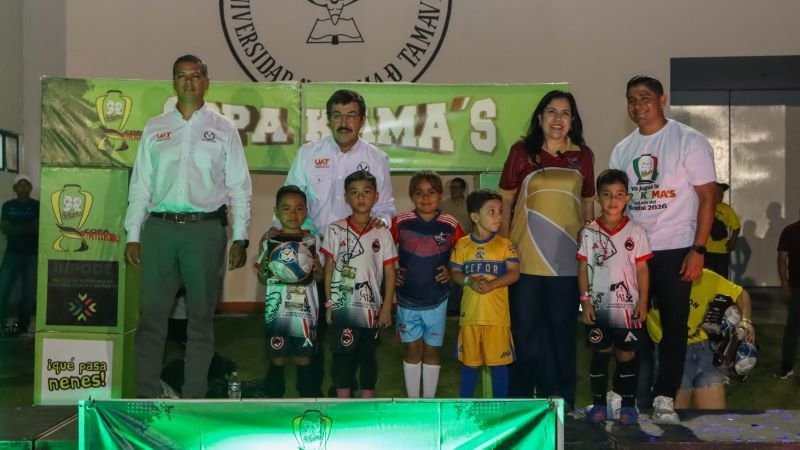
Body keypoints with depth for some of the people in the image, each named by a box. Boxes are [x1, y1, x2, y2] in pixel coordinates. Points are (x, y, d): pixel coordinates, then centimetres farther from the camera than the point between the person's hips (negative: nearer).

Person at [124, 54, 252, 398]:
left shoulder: (223, 129, 7)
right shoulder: (154, 128, 12)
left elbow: (239, 187, 4)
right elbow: (140, 185, 11)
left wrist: (240, 238, -3)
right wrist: (133, 235, 4)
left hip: (205, 230, -1)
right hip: (160, 228, 2)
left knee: (201, 318, 5)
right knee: (152, 315, 3)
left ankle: (193, 398, 14)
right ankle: (147, 396, 12)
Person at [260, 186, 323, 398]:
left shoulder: (311, 240, 3)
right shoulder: (271, 241, 3)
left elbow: (319, 278, 10)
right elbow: (262, 277, 11)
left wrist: (317, 269, -12)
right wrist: (266, 267, -10)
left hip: (304, 307, 0)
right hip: (277, 307, 0)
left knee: (303, 358, 5)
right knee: (277, 357, 5)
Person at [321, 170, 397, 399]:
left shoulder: (382, 234, -1)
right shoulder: (336, 230, -2)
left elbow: (389, 273, 1)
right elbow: (329, 269, 2)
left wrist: (386, 308, -3)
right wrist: (328, 304, 0)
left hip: (371, 306, 1)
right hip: (342, 305, -1)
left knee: (368, 355, 12)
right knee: (343, 354, 5)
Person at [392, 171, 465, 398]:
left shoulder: (450, 225, -8)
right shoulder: (401, 222, -8)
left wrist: (451, 272, -9)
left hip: (436, 299, 0)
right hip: (407, 298, 0)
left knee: (431, 350, 11)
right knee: (413, 349, 10)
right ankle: (412, 402, 22)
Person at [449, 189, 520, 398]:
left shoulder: (505, 244, 0)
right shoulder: (462, 244, 3)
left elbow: (514, 273, -7)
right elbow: (454, 273, 5)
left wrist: (491, 284, -22)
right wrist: (469, 281, -16)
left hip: (497, 316, -1)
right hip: (470, 314, 1)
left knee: (499, 362, 6)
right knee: (469, 361, 12)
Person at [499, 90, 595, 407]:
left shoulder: (583, 156, 7)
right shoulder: (521, 152, 2)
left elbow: (588, 205, 14)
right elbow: (505, 201, 5)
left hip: (567, 261, 2)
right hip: (525, 259, -1)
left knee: (562, 330, 8)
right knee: (525, 330, 6)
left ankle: (559, 402, 21)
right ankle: (520, 400, 20)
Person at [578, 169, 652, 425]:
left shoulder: (635, 231, 0)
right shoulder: (589, 233, 0)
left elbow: (642, 269, 2)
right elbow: (583, 269, 2)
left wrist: (643, 302, -3)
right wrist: (585, 301, -4)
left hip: (627, 306, 0)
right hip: (598, 306, 0)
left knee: (626, 355, 5)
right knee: (600, 354, 8)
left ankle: (628, 405, 14)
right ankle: (599, 403, 17)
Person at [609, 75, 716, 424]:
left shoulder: (689, 141, -4)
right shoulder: (621, 150, 11)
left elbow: (707, 197, -7)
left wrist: (698, 250, -14)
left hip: (674, 250, -4)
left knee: (674, 326, 1)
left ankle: (664, 399, 10)